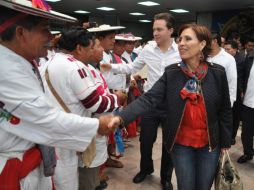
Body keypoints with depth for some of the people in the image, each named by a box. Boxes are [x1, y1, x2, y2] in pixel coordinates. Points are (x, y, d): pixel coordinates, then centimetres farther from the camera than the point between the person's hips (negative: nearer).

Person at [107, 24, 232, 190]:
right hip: (181, 144, 0)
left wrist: (226, 143, 3)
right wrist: (121, 118, -34)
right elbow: (149, 99, -19)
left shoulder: (218, 73, -8)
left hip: (210, 145, 1)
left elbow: (225, 111, -1)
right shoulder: (171, 73, -9)